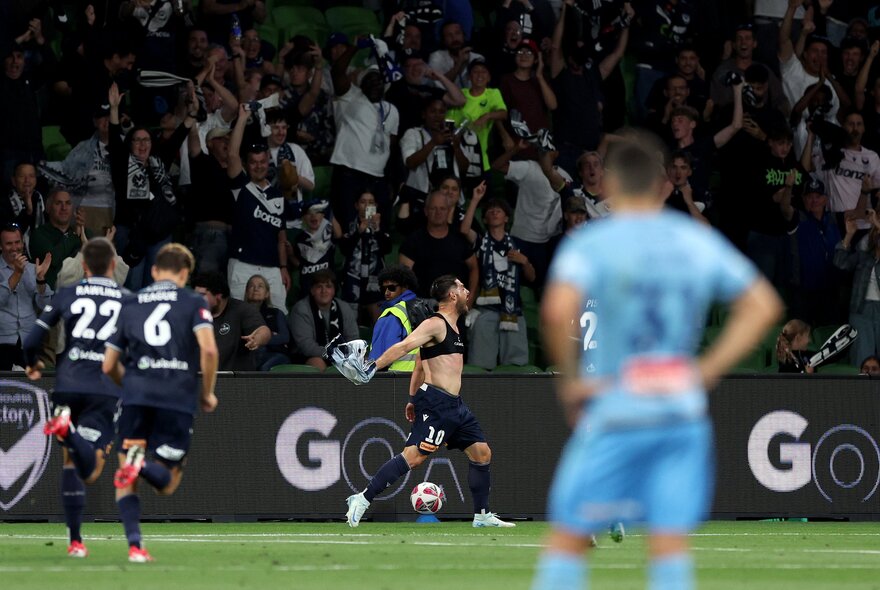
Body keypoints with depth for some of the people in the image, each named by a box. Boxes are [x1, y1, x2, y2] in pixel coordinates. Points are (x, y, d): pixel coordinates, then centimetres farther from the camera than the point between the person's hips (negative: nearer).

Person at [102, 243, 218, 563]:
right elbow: (208, 349, -9)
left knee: (124, 484, 9)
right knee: (167, 484, 6)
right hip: (178, 398, -2)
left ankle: (134, 544, -13)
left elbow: (109, 366, 17)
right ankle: (143, 466, -28)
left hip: (137, 396, 2)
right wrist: (207, 392, 6)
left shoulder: (129, 305, 17)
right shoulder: (193, 303, 8)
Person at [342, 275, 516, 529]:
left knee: (482, 453, 10)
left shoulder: (451, 327, 20)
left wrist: (413, 398, 24)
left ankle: (482, 515, 18)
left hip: (455, 405, 10)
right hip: (436, 403, -10)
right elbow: (404, 346, -21)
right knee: (414, 456, -18)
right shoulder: (435, 324, -9)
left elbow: (421, 363, 24)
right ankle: (362, 499, -16)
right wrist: (374, 367, -33)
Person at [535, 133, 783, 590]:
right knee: (671, 548, 2)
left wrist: (570, 379, -9)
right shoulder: (700, 241, 8)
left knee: (568, 540, 5)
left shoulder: (588, 244, -5)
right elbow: (764, 305, 8)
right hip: (683, 414, 3)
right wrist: (708, 370, 7)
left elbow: (558, 310, -23)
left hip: (614, 415, -3)